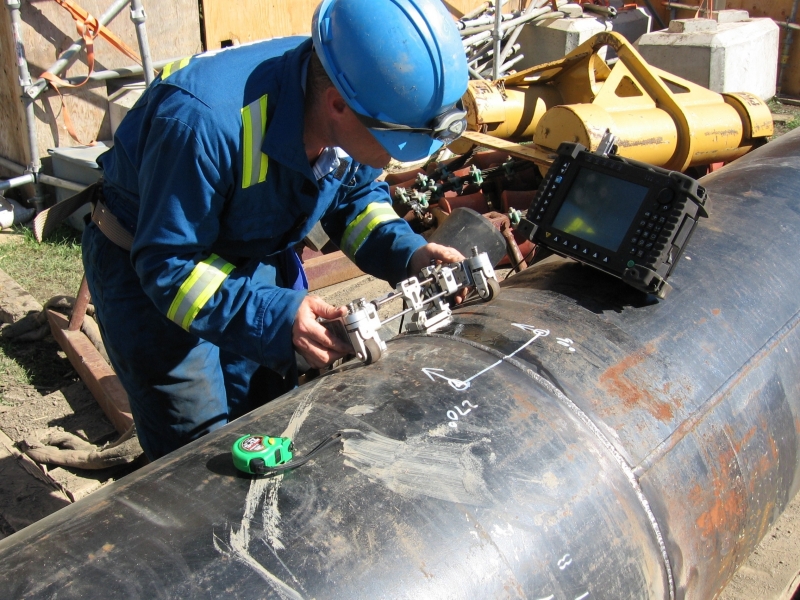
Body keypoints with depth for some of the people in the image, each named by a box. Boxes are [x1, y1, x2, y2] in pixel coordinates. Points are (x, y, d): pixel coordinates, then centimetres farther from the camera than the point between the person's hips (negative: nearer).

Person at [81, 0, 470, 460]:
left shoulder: (348, 120, -19)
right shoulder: (206, 123, -40)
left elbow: (356, 195, 1)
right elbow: (168, 265, -32)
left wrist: (407, 252, -17)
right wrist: (272, 315, -44)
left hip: (252, 262, 6)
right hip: (147, 271, -5)